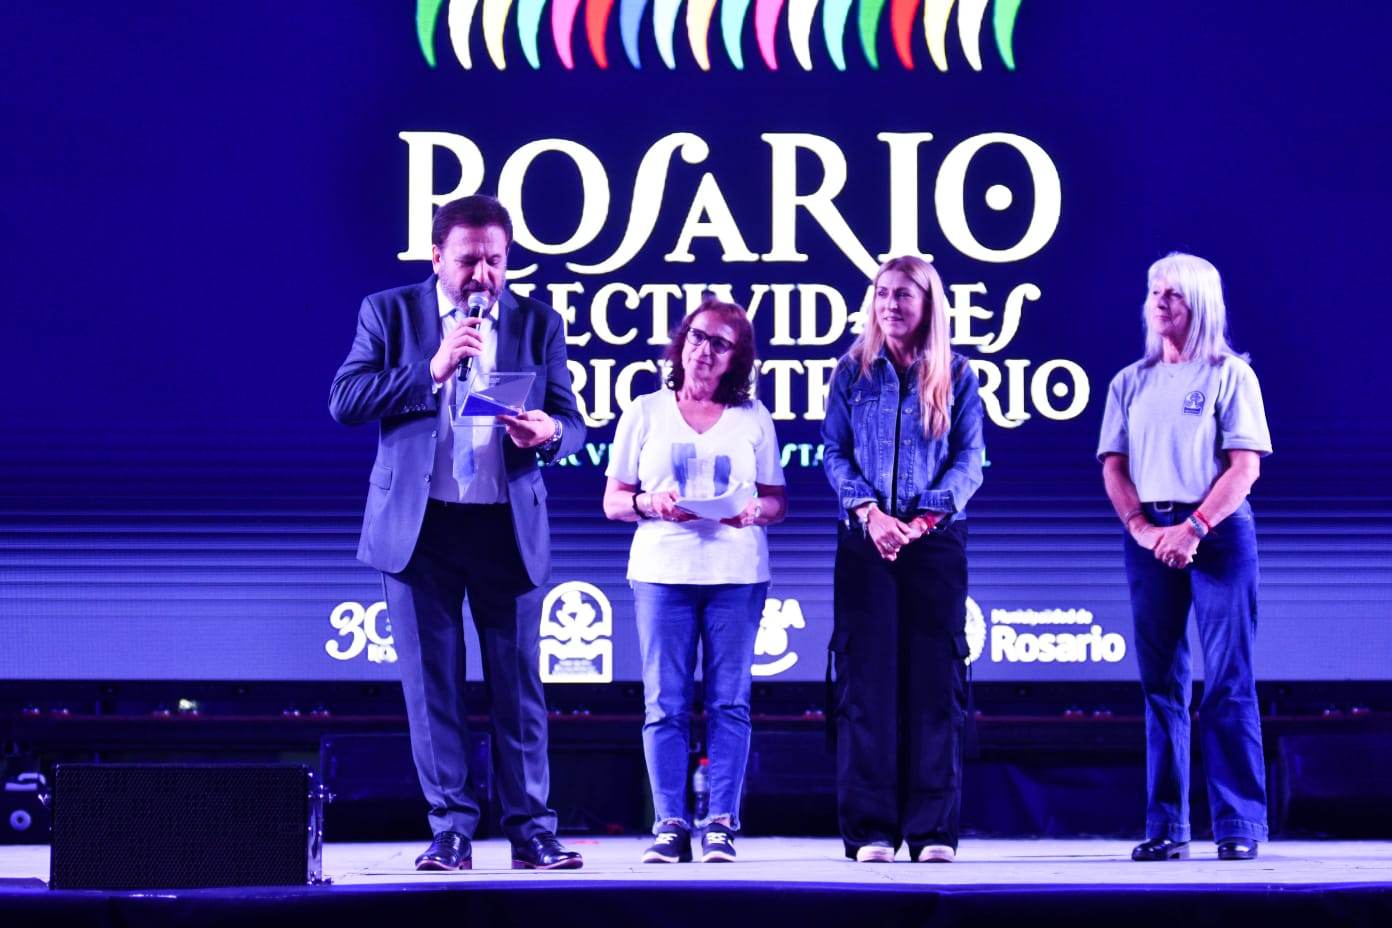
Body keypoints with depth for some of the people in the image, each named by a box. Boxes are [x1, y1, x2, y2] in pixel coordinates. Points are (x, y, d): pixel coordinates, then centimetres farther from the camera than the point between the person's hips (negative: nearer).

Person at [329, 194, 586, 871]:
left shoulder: (538, 323, 7)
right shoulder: (389, 314, 4)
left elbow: (573, 422, 5)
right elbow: (344, 402, -6)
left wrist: (548, 433, -19)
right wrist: (431, 370, -16)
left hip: (509, 527, 1)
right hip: (420, 525, 0)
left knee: (518, 684, 2)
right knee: (432, 685, 3)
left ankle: (531, 831, 7)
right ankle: (450, 830, 10)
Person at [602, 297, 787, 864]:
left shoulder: (753, 418, 12)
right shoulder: (645, 413, 11)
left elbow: (778, 503, 12)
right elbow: (613, 502, 10)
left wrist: (754, 510, -10)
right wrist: (651, 503, -11)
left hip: (737, 573, 0)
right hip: (662, 571, 0)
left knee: (729, 701, -3)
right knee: (665, 704, -3)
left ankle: (721, 823, 0)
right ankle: (669, 825, 0)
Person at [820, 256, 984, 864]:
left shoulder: (956, 375, 7)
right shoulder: (852, 372, 9)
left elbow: (969, 460, 2)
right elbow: (834, 453, 4)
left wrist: (925, 518, -12)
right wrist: (869, 512, -11)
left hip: (936, 540, 0)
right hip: (865, 540, 0)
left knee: (935, 676, -2)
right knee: (866, 676, -3)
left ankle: (934, 828, 1)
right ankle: (870, 828, -1)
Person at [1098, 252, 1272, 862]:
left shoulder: (1230, 374, 2)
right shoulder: (1130, 382, 14)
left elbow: (1245, 466, -5)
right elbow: (1113, 466, 9)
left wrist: (1194, 527, -15)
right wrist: (1142, 529, -7)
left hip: (1218, 531, -4)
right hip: (1149, 536, 4)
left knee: (1228, 683, -6)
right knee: (1160, 684, 4)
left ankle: (1239, 827, -4)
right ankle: (1165, 827, 6)